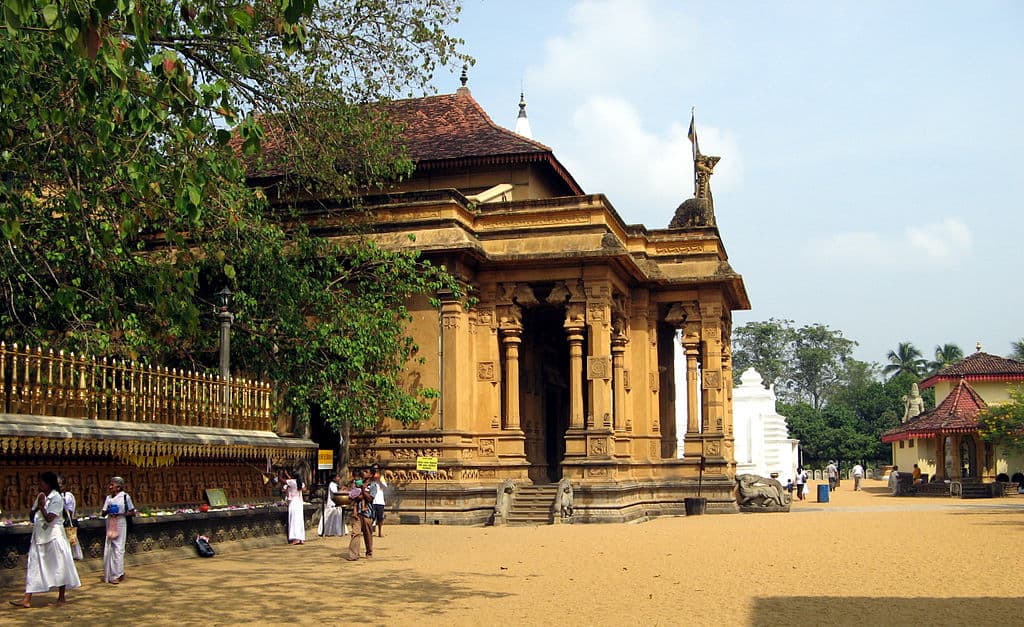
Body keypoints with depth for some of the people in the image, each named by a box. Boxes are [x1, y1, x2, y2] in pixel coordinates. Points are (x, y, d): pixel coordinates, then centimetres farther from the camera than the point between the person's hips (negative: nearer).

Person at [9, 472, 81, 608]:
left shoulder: (56, 498, -12)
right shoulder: (40, 496, 9)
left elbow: (49, 518, -21)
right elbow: (33, 516, 12)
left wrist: (41, 506, -16)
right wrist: (35, 505, -4)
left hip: (53, 536, -7)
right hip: (39, 537, 7)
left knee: (59, 566, 3)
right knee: (34, 567, 3)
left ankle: (62, 596, 15)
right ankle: (27, 599, 2)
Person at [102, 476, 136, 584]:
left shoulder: (125, 497, -4)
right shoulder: (108, 497, 9)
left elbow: (132, 512, -2)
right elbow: (103, 513, 11)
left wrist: (121, 514, -16)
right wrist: (108, 511, -11)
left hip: (120, 525, -5)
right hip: (110, 525, 5)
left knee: (118, 549, -5)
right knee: (108, 549, 5)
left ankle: (117, 575, 0)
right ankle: (108, 574, 14)